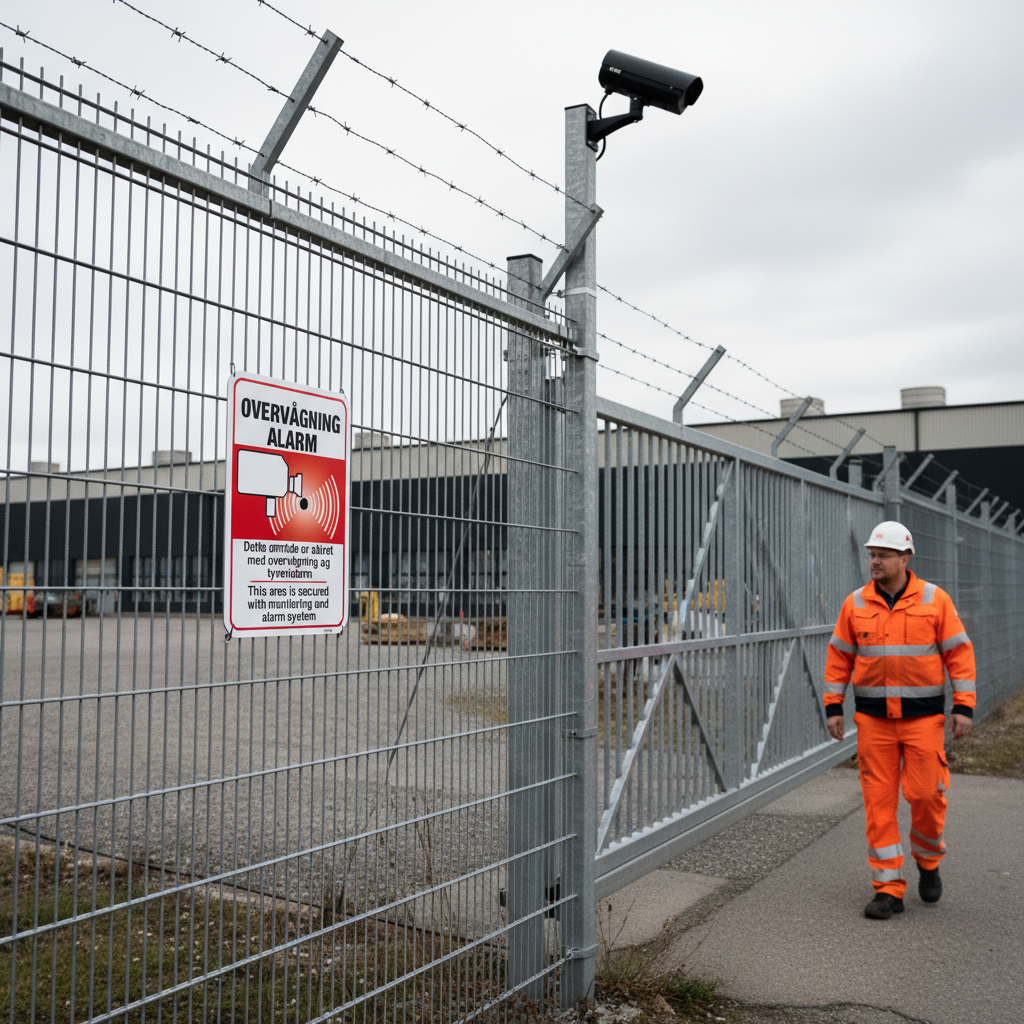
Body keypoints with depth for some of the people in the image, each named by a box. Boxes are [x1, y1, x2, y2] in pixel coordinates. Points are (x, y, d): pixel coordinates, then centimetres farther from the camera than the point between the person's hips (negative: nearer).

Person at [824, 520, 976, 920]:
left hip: (923, 715, -1)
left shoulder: (934, 599, -2)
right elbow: (839, 656, 8)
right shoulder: (856, 603, 3)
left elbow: (959, 653, 0)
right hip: (873, 718, 2)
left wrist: (964, 707, -6)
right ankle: (888, 889, 9)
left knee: (926, 794, -1)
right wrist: (833, 707, 4)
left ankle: (928, 863, 30)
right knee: (878, 801, 1)